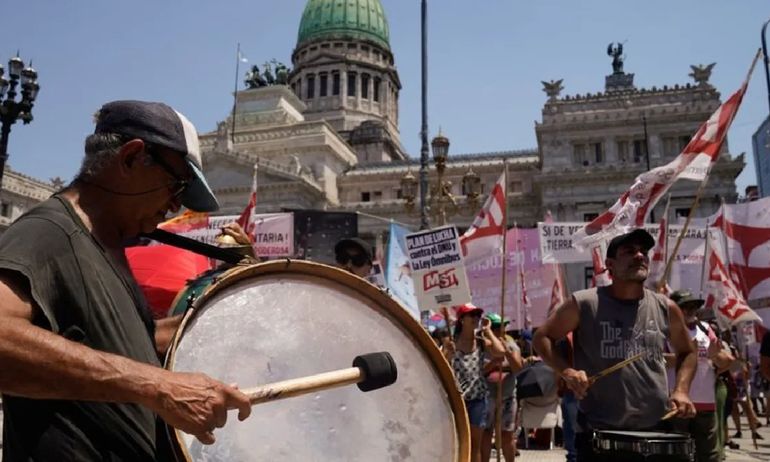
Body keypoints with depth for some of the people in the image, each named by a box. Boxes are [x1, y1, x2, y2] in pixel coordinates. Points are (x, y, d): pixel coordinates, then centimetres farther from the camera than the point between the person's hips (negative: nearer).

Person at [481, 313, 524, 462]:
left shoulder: (511, 345, 4)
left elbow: (518, 369, -6)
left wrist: (507, 351, -19)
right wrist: (493, 362, -20)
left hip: (507, 396, 2)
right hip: (486, 397, -2)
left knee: (507, 435, 10)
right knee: (485, 434, 1)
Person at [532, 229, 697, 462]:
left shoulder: (666, 308, 3)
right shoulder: (584, 304, -7)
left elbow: (687, 353, 20)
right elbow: (542, 337, 2)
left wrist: (681, 390, 3)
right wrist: (566, 371, -14)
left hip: (656, 430, 4)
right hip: (598, 432, -3)